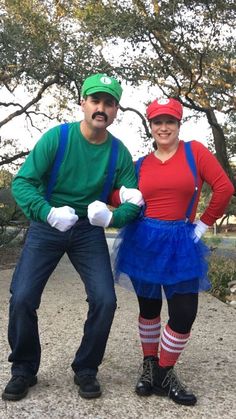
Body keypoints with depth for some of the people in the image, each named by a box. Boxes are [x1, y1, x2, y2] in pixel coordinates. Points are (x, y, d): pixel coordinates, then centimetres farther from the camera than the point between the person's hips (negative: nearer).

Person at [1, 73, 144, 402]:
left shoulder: (119, 153, -6)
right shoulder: (57, 137, -13)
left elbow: (134, 202, -4)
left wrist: (111, 217, -26)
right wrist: (49, 212, -34)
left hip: (89, 230, 2)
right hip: (47, 226, -1)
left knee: (105, 300, -9)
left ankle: (86, 370, 16)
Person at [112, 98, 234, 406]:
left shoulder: (194, 151, -1)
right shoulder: (141, 165, 7)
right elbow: (126, 202, 5)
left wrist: (203, 224, -2)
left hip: (179, 244, -1)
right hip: (143, 242, 2)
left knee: (185, 314, -3)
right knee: (149, 308, 13)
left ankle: (164, 375, 18)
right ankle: (149, 367, 32)